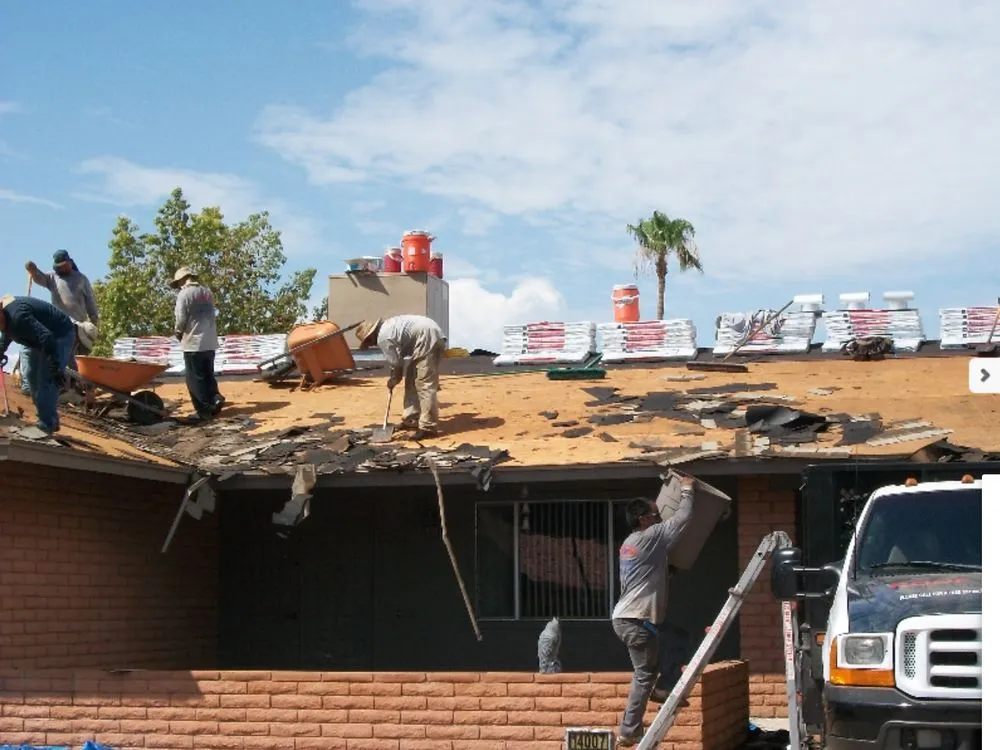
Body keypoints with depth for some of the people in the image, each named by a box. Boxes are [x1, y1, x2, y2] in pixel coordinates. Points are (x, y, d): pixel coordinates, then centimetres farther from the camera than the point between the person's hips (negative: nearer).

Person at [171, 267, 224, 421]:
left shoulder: (184, 294, -9)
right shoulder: (207, 292, 11)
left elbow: (180, 319, -12)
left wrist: (178, 333, 7)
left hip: (193, 342, -6)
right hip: (210, 341, 6)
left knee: (195, 378, 0)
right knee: (208, 375, 17)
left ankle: (204, 411, -1)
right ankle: (215, 399, 0)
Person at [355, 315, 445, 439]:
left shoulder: (383, 338, -12)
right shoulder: (387, 326, 19)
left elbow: (395, 363, -5)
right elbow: (398, 358, 23)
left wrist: (393, 381, 12)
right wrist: (395, 379, 24)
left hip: (428, 340, -11)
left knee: (424, 385, -12)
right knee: (412, 381, 16)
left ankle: (428, 427, -15)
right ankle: (411, 420, 21)